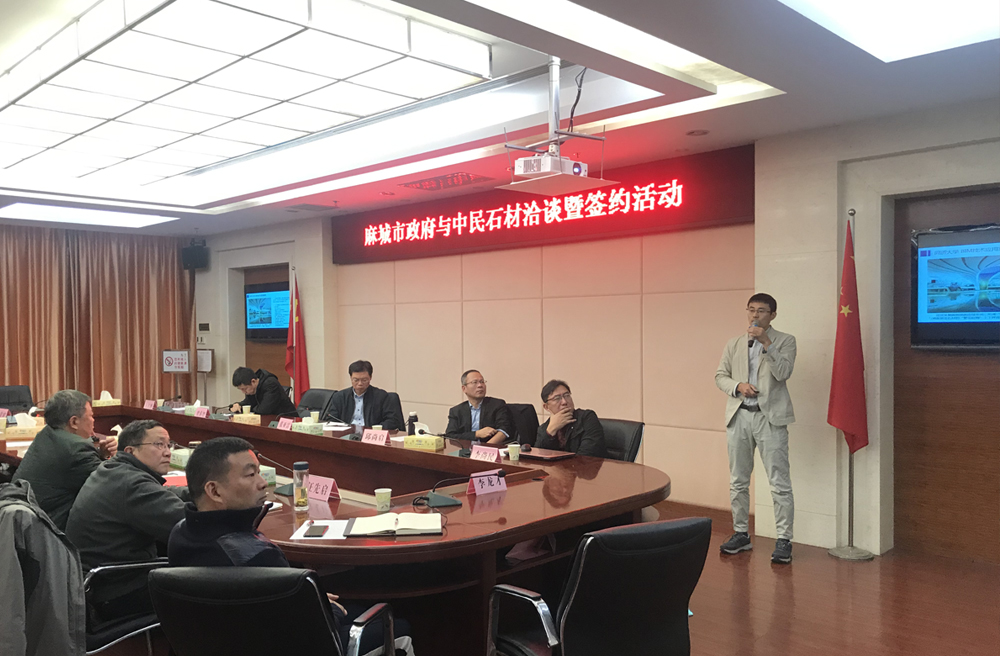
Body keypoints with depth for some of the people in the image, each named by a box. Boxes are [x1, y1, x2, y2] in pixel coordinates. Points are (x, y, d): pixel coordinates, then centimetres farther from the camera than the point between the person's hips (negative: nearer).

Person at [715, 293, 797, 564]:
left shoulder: (785, 341, 2)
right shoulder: (734, 344, 13)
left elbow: (783, 373, -13)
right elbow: (720, 376, 11)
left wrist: (767, 343, -19)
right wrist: (737, 386, -9)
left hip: (770, 417, -4)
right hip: (739, 417, 4)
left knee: (779, 484, -4)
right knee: (738, 482, 12)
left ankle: (784, 540, 4)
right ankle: (741, 534, 24)